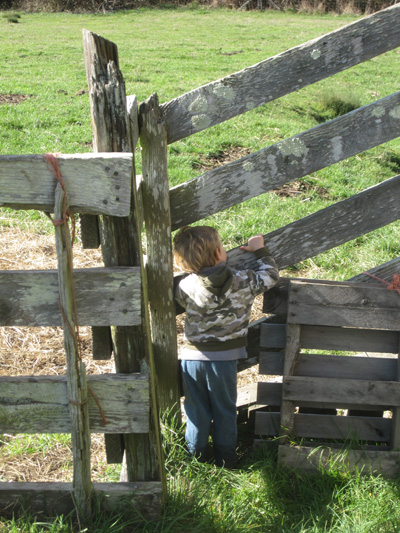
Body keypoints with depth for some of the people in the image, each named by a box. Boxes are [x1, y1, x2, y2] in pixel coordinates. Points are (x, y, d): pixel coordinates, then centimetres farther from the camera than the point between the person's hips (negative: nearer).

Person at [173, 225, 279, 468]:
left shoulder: (185, 286, -11)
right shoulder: (242, 281, -13)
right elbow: (270, 275, 3)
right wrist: (259, 249, 16)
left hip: (192, 357, 1)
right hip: (224, 357, -1)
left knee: (196, 410, 16)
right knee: (224, 411, 17)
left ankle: (196, 457, 29)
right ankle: (226, 459, 29)